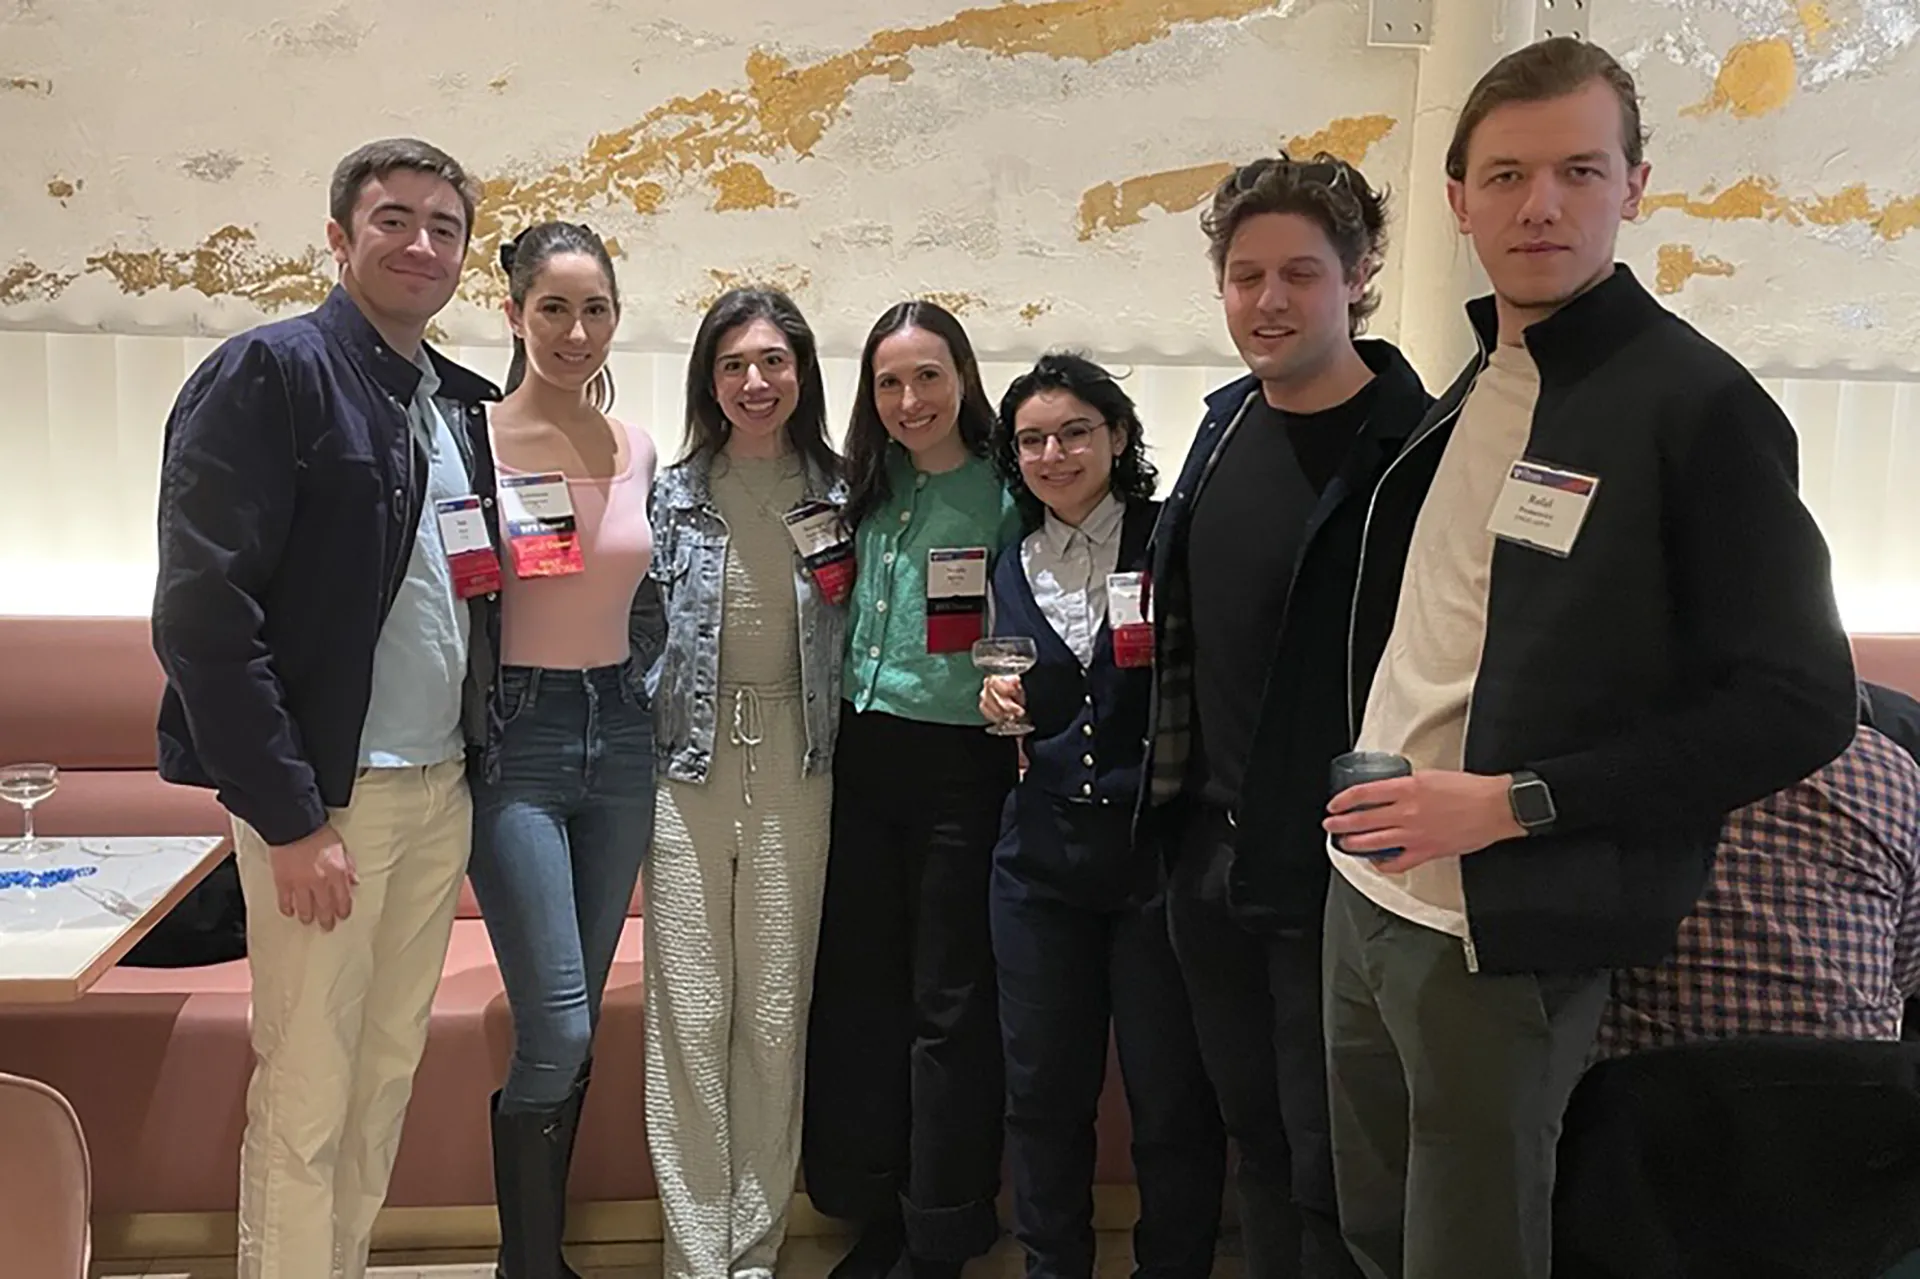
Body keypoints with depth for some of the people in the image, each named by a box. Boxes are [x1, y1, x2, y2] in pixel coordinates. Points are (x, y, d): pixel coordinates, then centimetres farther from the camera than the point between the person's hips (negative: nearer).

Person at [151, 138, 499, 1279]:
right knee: (305, 1096, 3)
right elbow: (204, 614, -16)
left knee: (389, 1073, 16)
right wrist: (290, 816, -17)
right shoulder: (269, 372, -9)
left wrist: (471, 761, 7)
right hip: (325, 794, -7)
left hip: (442, 787, 7)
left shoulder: (462, 405, 13)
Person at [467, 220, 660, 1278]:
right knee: (558, 1030, -9)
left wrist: (639, 704, 12)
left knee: (575, 1025, 12)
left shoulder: (639, 449, 8)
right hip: (516, 740, -5)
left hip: (619, 736, 5)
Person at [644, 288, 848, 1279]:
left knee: (776, 1017, 5)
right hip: (689, 768, 0)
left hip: (794, 772, 0)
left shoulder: (839, 496, 5)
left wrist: (845, 587, -3)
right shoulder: (672, 494, 4)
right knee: (688, 1017, 1)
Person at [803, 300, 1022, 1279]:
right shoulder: (864, 490, 9)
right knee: (855, 987, 11)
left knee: (949, 1003, 4)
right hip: (862, 757, 5)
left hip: (961, 761, -5)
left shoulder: (1007, 495, -6)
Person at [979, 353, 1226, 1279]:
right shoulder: (1012, 571, 11)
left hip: (1158, 855, -4)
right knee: (1044, 1093, 12)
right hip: (1041, 862, 4)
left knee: (1171, 1099, 5)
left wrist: (1166, 647, -20)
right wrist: (1001, 709, -2)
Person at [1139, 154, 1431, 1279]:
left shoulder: (1418, 449, -15)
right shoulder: (1228, 424, 9)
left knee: (1333, 1174, 6)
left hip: (1339, 867, -7)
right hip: (1214, 851, 7)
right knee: (1256, 1141, 21)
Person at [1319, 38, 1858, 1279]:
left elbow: (1800, 703, -15)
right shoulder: (1465, 397, 10)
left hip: (1507, 934, -7)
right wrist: (1378, 788, 7)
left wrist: (1520, 802, -20)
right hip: (1367, 895, 7)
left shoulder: (1699, 405, -12)